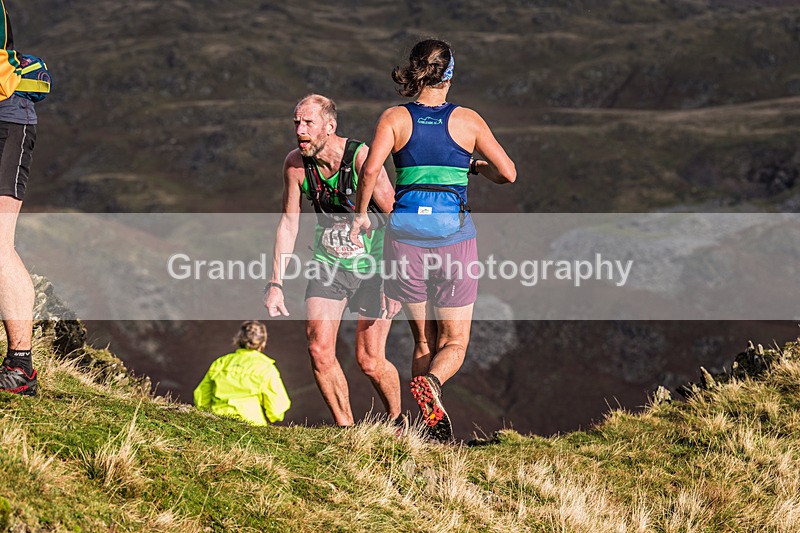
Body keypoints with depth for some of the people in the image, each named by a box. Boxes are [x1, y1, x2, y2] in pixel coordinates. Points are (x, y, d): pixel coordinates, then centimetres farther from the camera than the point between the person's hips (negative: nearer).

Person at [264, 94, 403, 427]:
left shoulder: (362, 157, -23)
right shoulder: (295, 163, -9)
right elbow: (288, 224, 1)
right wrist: (276, 284, -2)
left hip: (373, 265, -4)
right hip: (329, 264, 4)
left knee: (370, 362, -3)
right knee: (319, 349, -13)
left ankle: (396, 421, 25)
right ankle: (346, 428, 5)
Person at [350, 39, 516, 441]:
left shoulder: (394, 118, 0)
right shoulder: (467, 120, 1)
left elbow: (371, 169, -14)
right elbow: (507, 173, 3)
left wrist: (361, 213, 1)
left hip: (407, 233, 1)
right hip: (454, 235, -1)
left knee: (423, 341, 15)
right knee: (454, 343, 8)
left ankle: (433, 427, 5)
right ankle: (431, 382, -25)